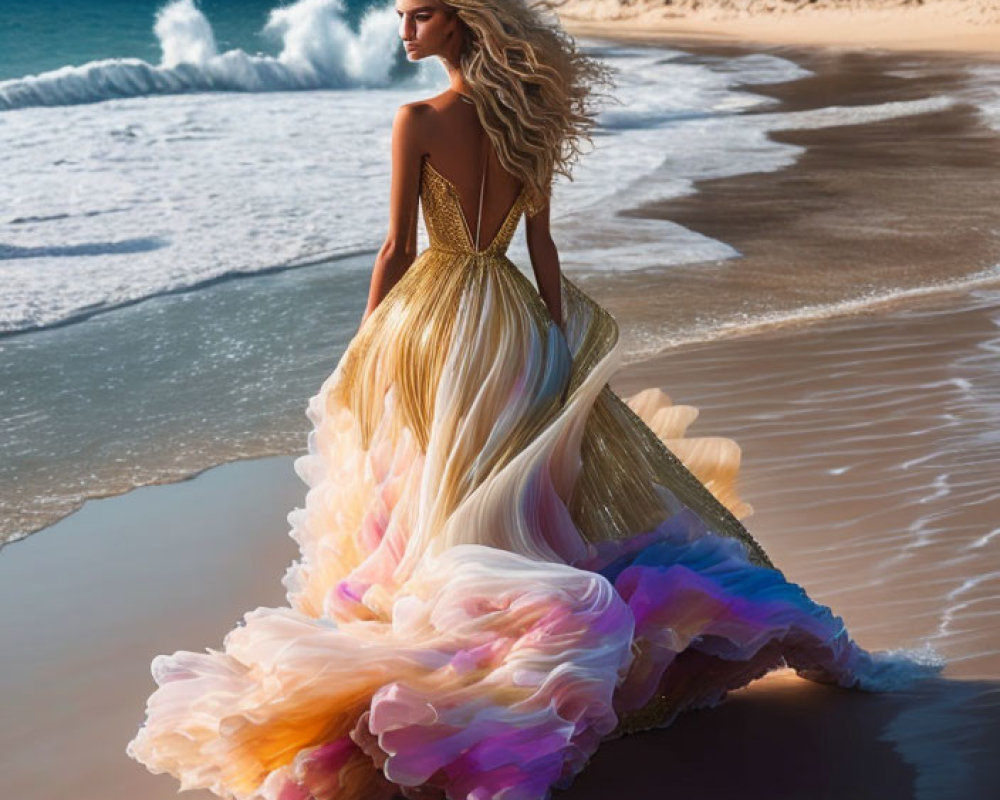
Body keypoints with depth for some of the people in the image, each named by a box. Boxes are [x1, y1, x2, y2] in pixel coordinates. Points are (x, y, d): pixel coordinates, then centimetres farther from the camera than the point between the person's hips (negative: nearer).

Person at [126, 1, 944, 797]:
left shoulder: (418, 121, -13)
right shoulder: (528, 116, 3)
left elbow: (397, 249, -11)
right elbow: (542, 243, 6)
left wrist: (363, 347, -1)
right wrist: (561, 340, 11)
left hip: (431, 314, -5)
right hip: (513, 314, 5)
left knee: (433, 491, 5)